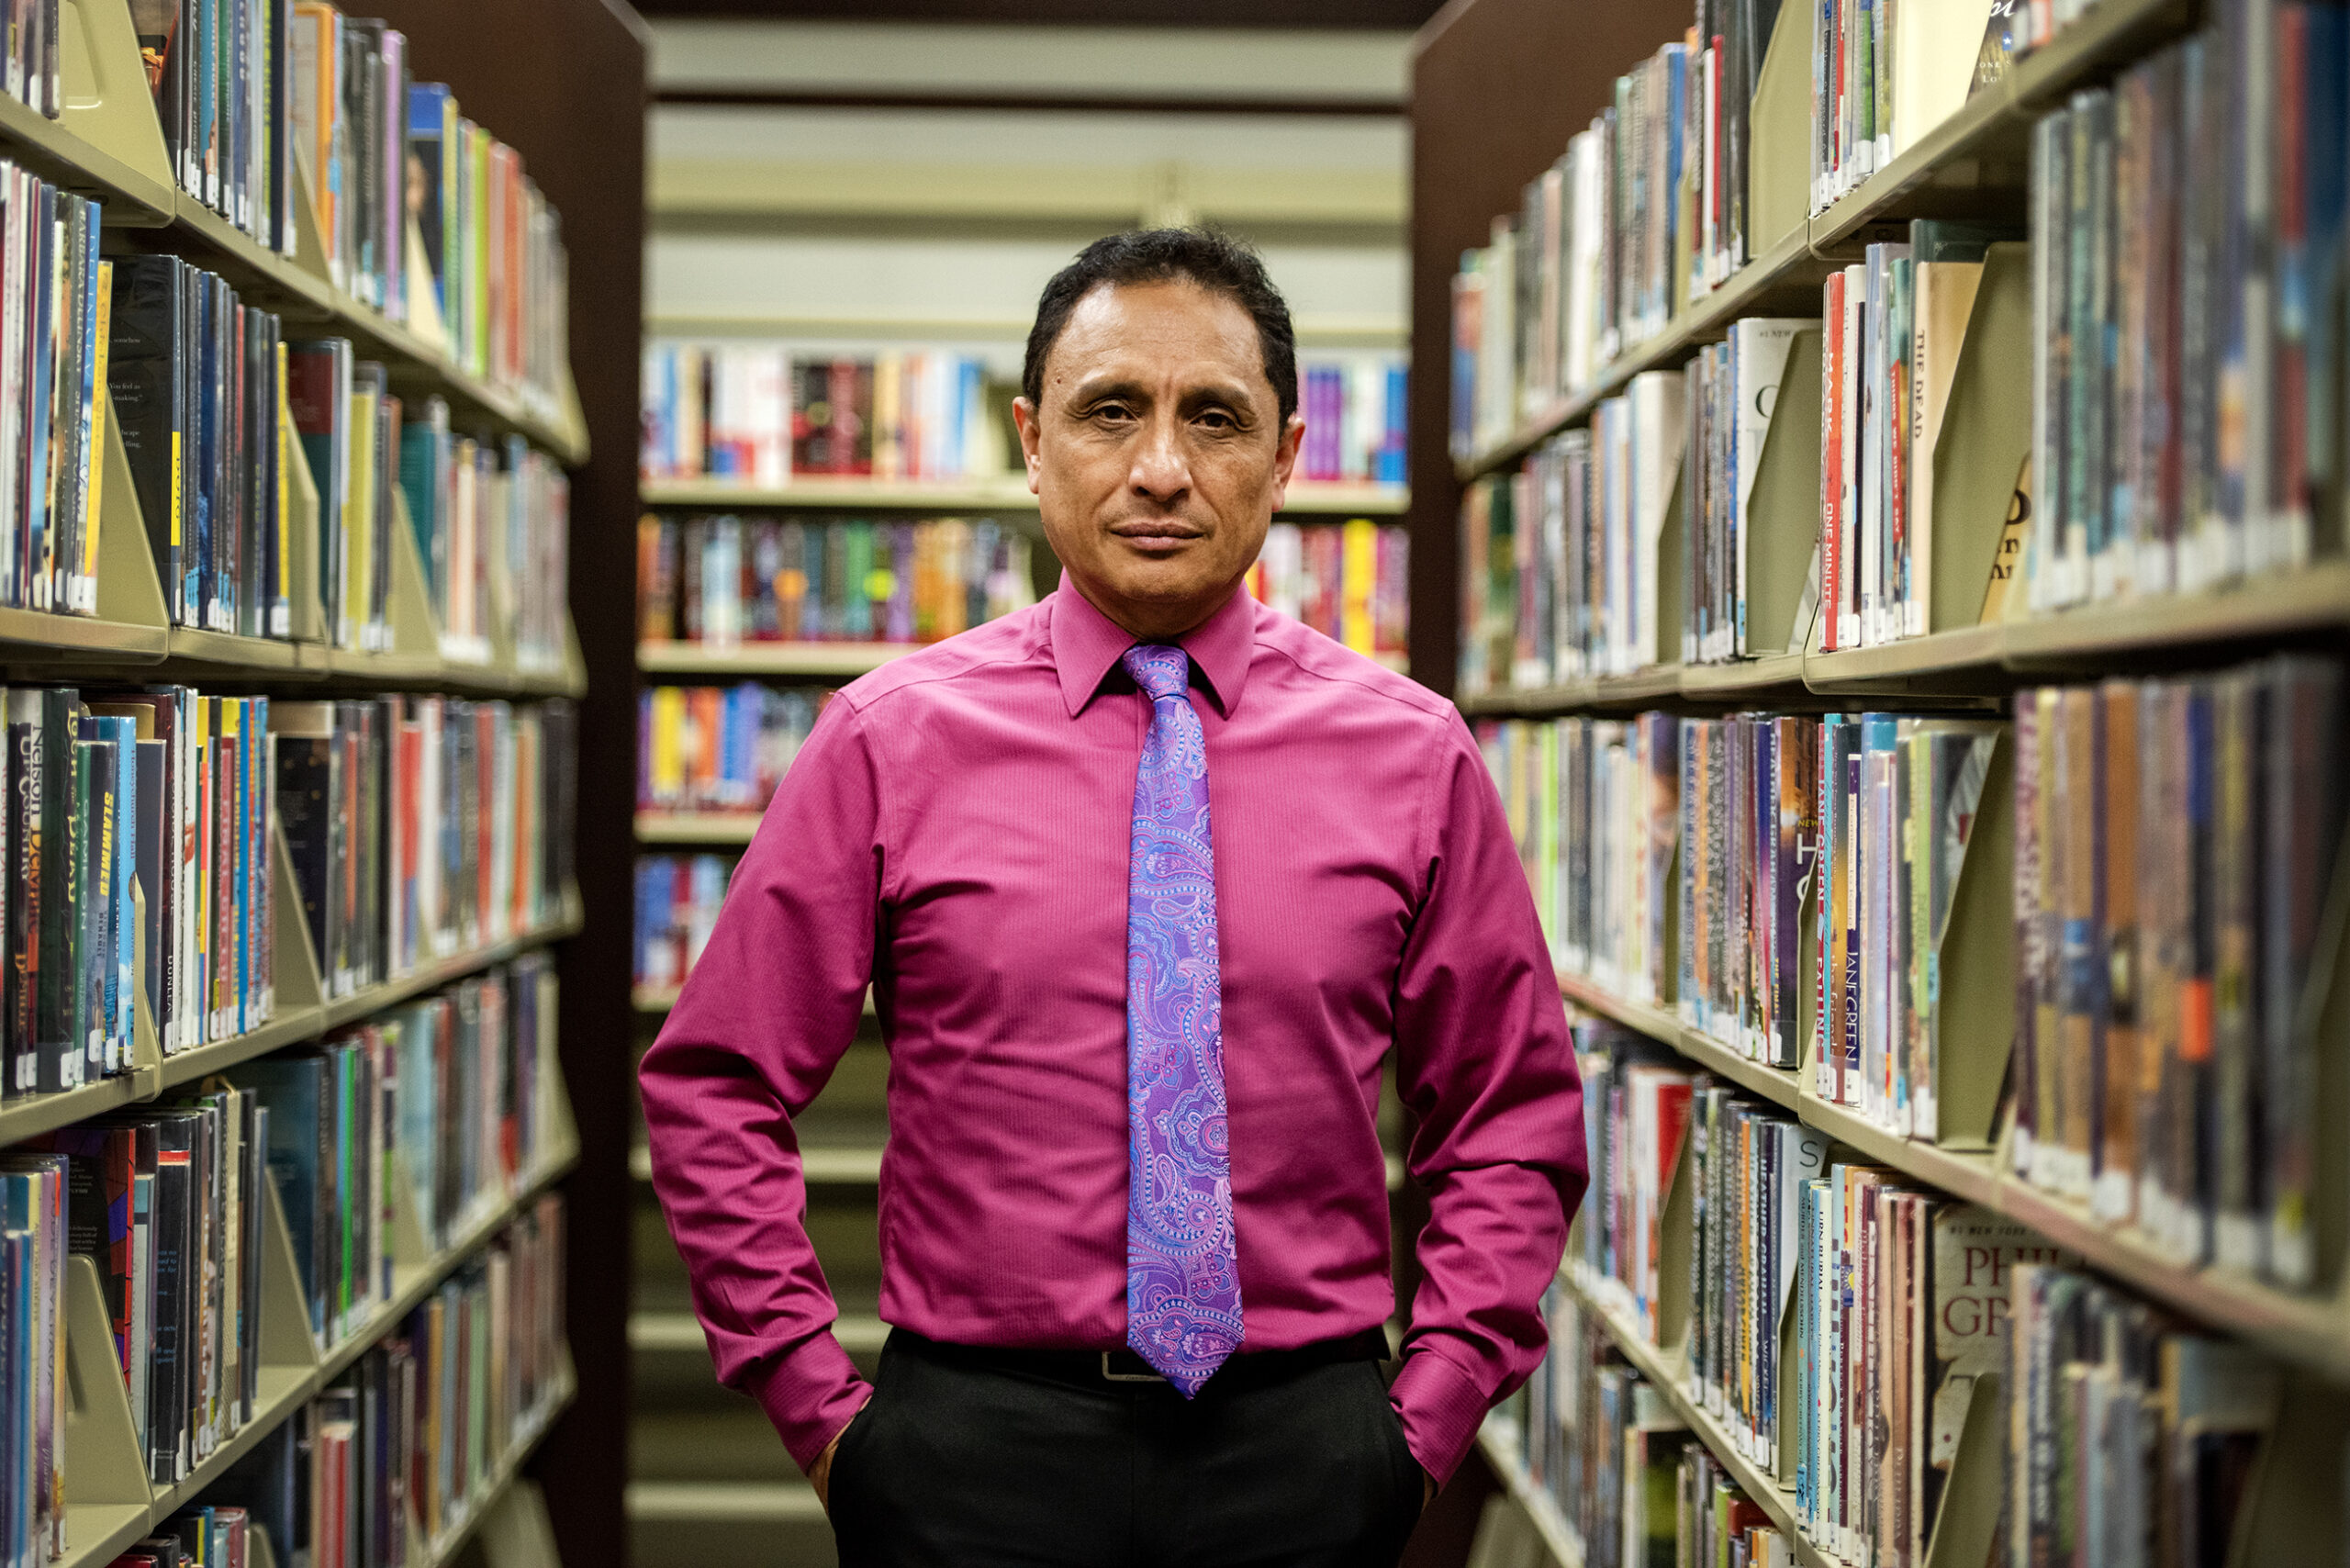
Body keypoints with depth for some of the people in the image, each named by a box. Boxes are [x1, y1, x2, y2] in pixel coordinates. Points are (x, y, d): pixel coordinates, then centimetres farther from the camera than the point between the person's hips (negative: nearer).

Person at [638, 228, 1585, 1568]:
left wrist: (1425, 1421, 0)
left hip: (1304, 1455, 1)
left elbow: (1513, 1125, 8)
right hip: (974, 1448, -1)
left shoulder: (1411, 753, 1)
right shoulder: (892, 742, -2)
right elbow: (715, 1091, 3)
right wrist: (820, 1405, -2)